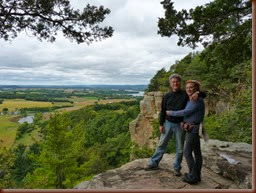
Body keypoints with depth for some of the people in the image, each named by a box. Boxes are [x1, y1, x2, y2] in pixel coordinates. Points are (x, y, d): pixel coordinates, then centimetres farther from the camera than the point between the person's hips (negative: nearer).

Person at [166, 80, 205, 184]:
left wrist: (171, 113, -9)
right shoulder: (191, 101, 11)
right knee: (197, 152, 14)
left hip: (193, 130, -10)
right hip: (192, 129, 10)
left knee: (187, 153, -1)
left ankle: (192, 177, 9)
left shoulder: (198, 101, -19)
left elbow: (185, 113, -21)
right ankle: (197, 175, 24)